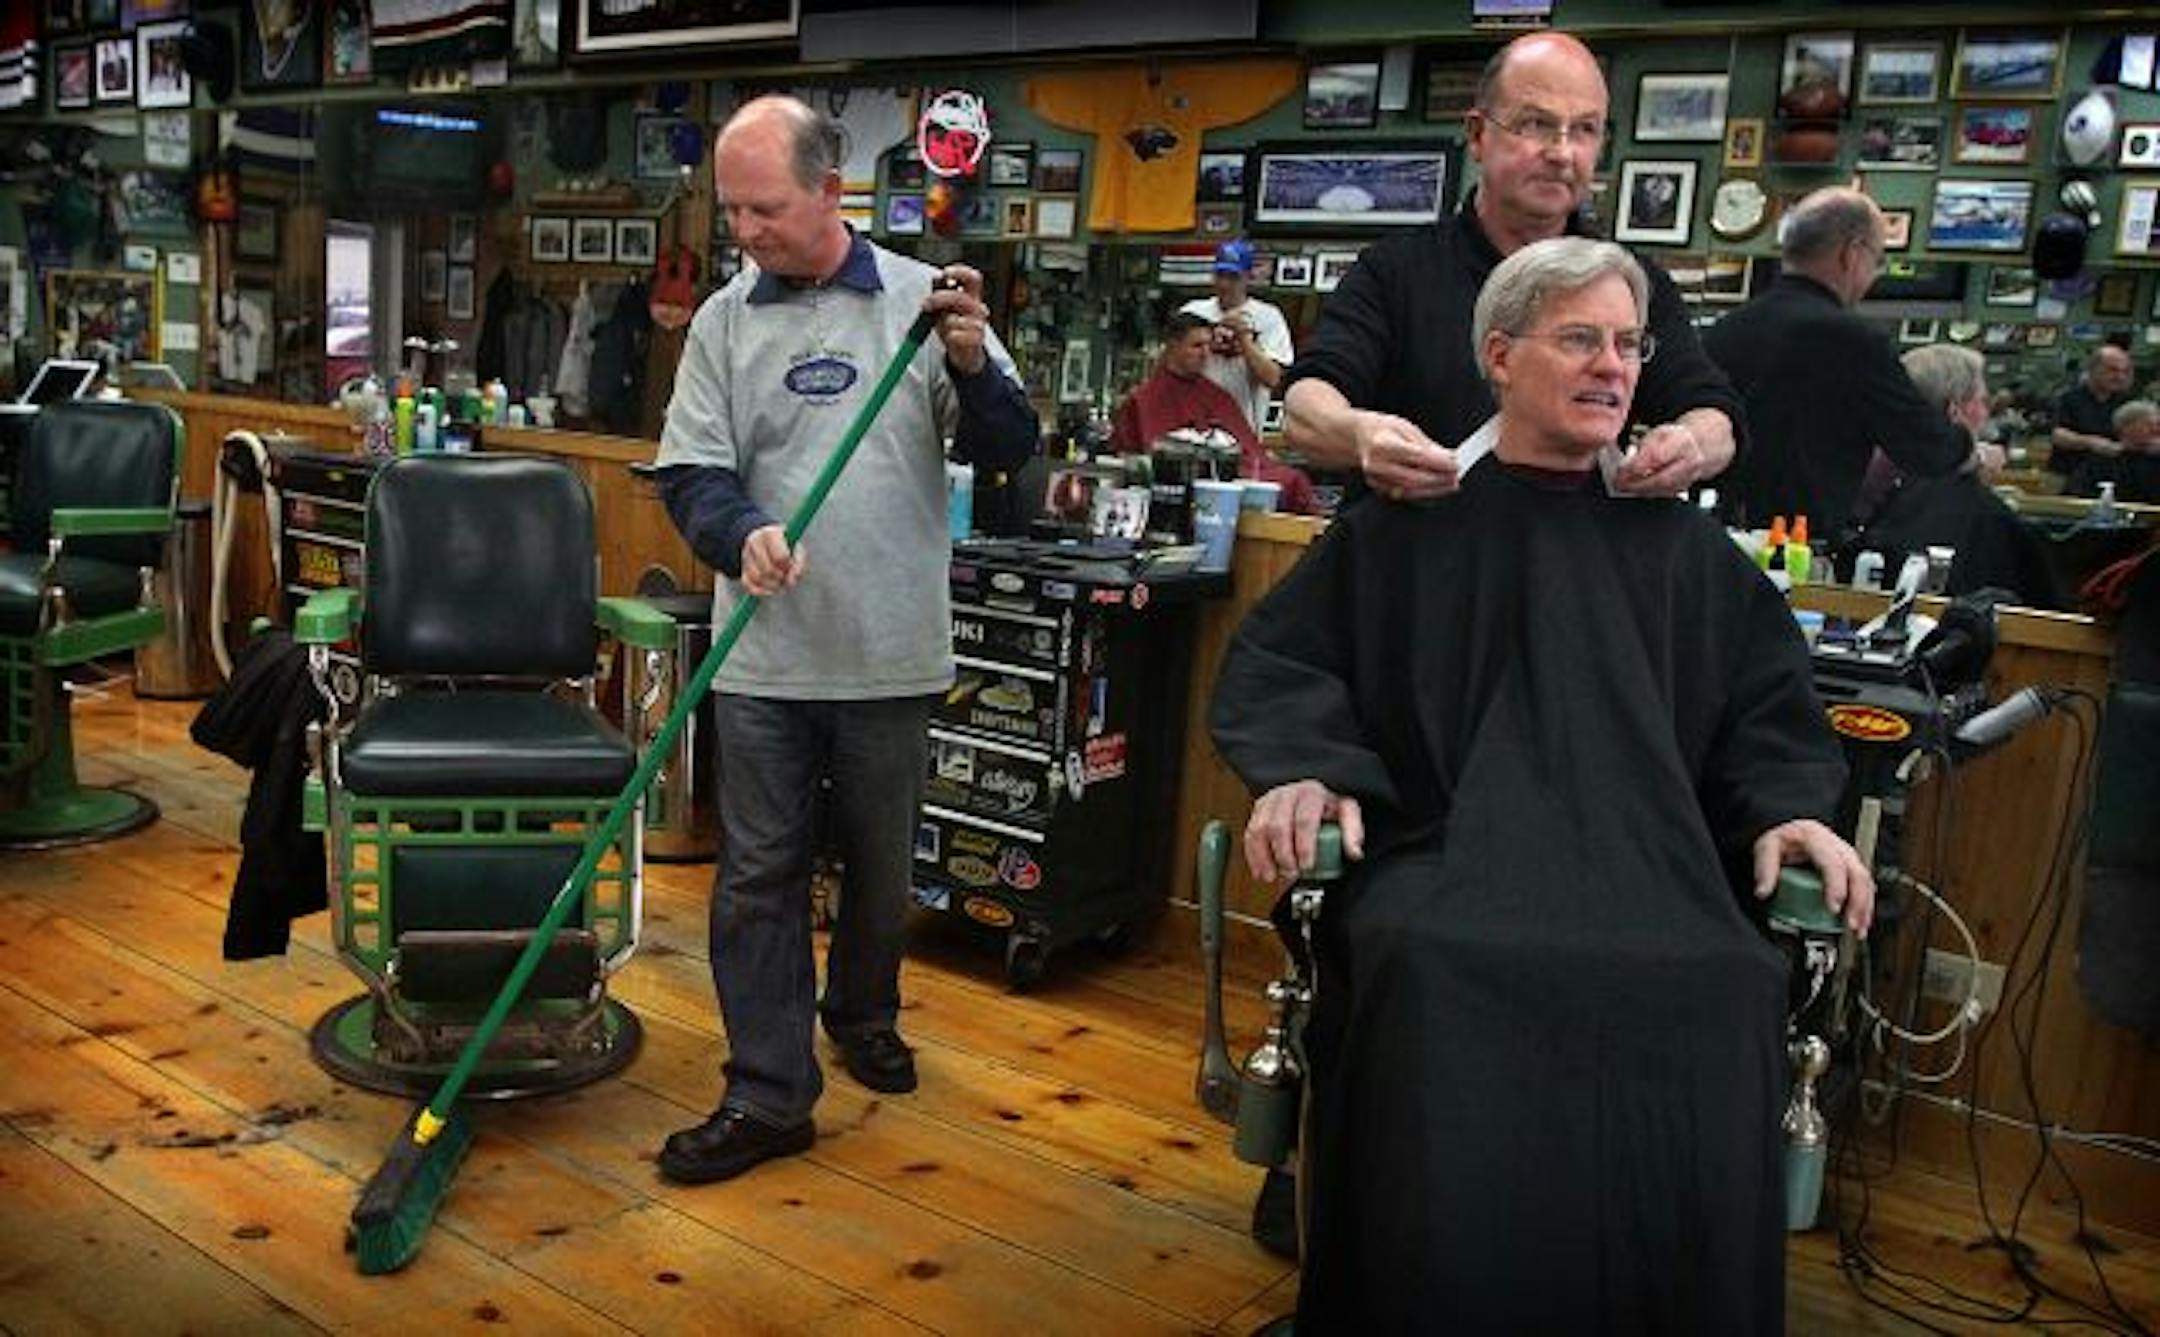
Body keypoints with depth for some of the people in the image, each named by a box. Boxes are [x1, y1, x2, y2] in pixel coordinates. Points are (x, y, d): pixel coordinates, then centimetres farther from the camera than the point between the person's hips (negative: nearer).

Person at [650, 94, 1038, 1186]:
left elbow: (1007, 451, -2)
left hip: (890, 651, 0)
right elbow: (690, 473, 0)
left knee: (881, 862, 16)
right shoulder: (724, 321, 2)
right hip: (763, 653, 1)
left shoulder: (921, 300, -2)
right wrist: (744, 535, -21)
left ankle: (862, 1013, 41)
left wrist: (971, 366, -22)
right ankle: (768, 1097, 13)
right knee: (758, 873, 3)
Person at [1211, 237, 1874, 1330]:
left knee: (1726, 993, -32)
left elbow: (1766, 707, 23)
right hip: (1444, 851, -2)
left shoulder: (1681, 549, 22)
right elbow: (1276, 663, 10)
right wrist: (1305, 772, -10)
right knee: (1440, 975, -37)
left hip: (1645, 863, 3)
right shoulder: (1407, 527, 14)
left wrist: (1786, 811, 3)